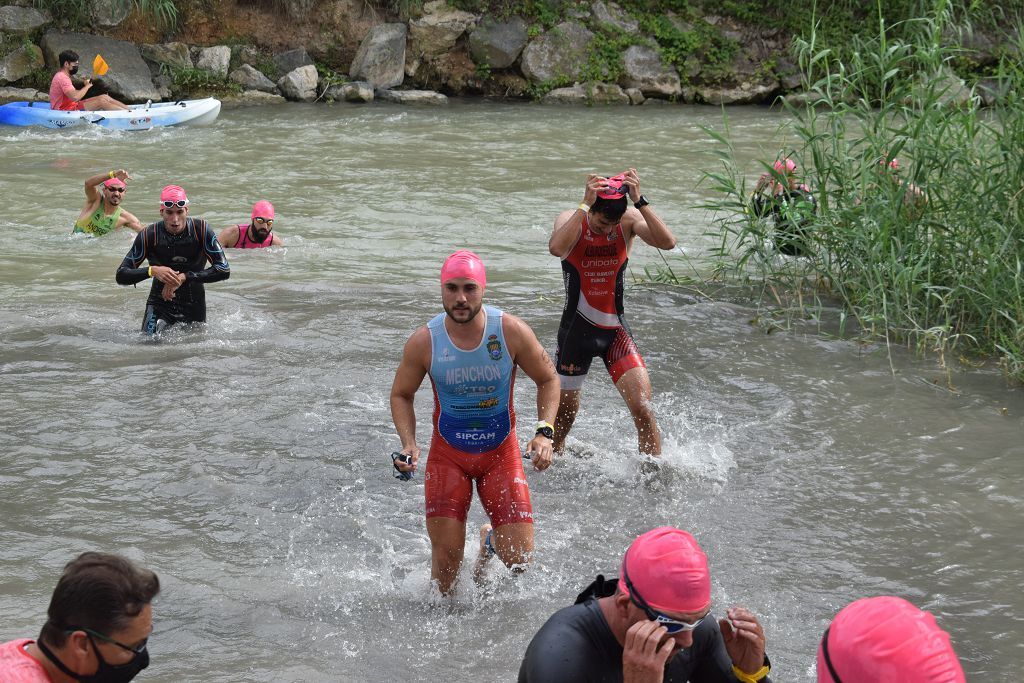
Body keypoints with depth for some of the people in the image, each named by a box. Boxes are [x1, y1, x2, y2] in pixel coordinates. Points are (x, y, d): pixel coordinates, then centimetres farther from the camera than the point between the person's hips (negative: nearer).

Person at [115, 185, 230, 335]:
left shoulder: (201, 229, -14)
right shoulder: (149, 235, -15)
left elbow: (224, 271, -20)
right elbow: (121, 276, -14)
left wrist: (184, 277, -27)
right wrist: (152, 270, -32)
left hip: (194, 305, 1)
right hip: (160, 304, -1)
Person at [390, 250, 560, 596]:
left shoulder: (512, 332, -15)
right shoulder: (423, 342, -14)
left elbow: (548, 380, -1)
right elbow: (401, 395, 2)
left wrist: (544, 432, -15)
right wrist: (409, 444, -14)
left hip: (501, 450, 0)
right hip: (447, 453, 0)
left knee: (519, 561, -5)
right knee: (446, 557, -7)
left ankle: (491, 540, 33)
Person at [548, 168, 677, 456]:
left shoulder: (629, 220, -10)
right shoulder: (571, 220, -14)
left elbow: (668, 242, -28)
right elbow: (556, 248, -38)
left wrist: (640, 201, -34)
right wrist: (585, 205, -40)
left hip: (615, 330, 1)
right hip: (576, 330, -1)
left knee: (643, 409, -13)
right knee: (563, 414, 15)